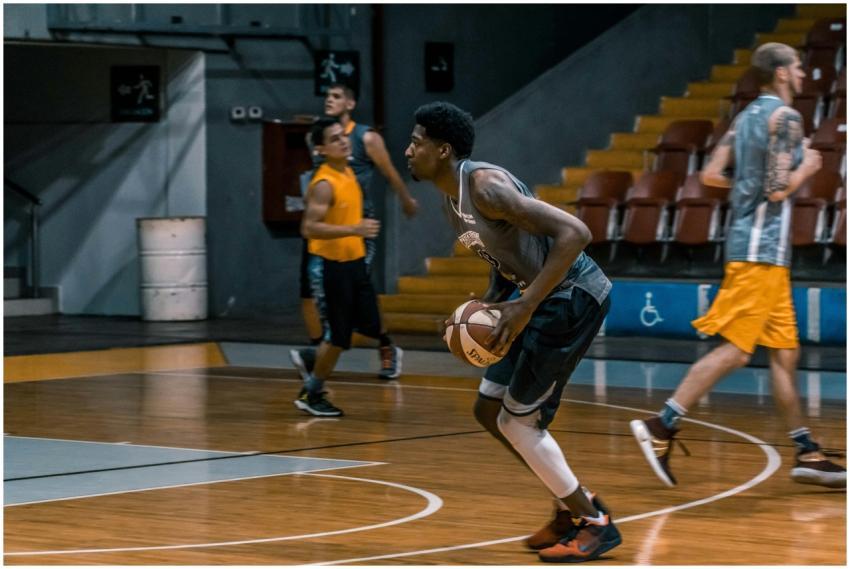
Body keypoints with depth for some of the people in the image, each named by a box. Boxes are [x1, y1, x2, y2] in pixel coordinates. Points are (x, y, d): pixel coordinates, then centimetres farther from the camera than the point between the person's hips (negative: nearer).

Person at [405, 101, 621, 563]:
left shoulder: (485, 186, -21)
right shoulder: (452, 203, 9)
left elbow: (574, 233, -28)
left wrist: (524, 308, -28)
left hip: (574, 296, -10)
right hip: (545, 297, 10)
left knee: (517, 420, -5)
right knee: (488, 410, 13)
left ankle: (596, 523, 7)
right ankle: (573, 506, 23)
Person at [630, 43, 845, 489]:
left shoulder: (748, 116, 15)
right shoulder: (786, 118, -10)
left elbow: (711, 175, 12)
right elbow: (778, 191, -18)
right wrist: (806, 168, -1)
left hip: (766, 254, 10)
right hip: (761, 250, -10)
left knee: (785, 351, 10)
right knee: (734, 350, -11)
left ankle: (807, 455, 12)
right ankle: (661, 427, -13)